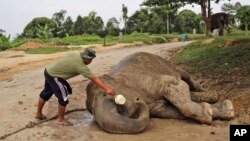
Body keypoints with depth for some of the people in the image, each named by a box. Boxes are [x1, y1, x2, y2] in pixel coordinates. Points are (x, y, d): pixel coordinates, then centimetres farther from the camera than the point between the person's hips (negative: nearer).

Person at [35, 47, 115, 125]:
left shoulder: (76, 55, -4)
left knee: (46, 93, 24)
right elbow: (94, 78, -28)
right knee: (63, 97, -2)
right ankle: (60, 120, 15)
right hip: (53, 75, -10)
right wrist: (107, 89, -28)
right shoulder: (80, 65, -26)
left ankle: (38, 114, 43)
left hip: (49, 70, 10)